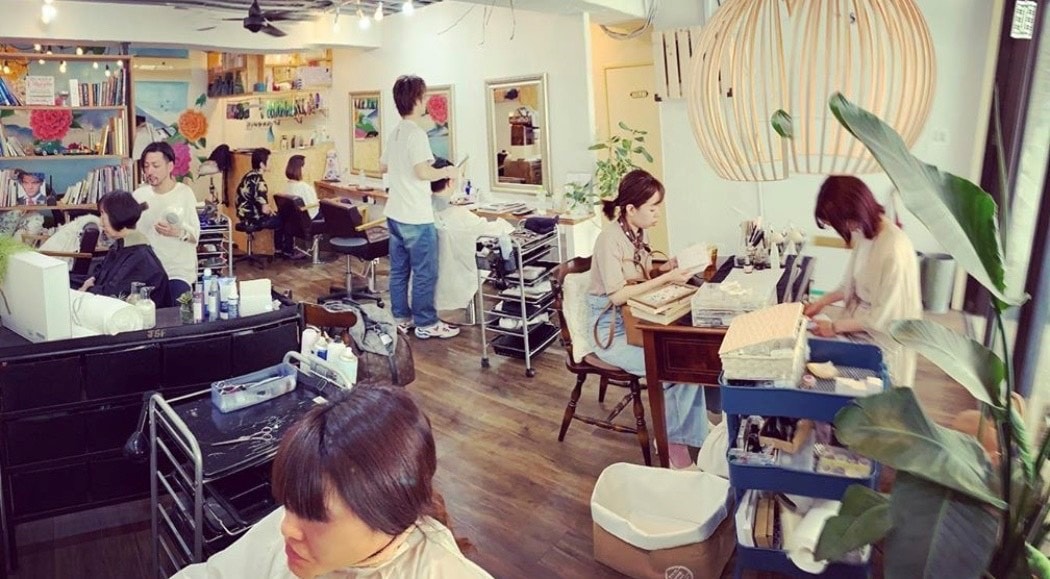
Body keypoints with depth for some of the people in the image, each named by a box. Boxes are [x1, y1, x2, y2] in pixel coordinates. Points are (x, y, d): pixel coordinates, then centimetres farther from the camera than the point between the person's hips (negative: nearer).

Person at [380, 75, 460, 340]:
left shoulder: (394, 134, 12)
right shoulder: (416, 133, -16)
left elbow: (383, 167, 24)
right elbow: (423, 172, -25)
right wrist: (446, 172, -9)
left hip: (395, 214, 9)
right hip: (416, 217, -9)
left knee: (399, 270, 14)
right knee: (425, 273, 0)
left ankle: (401, 318, 23)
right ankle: (426, 324, 8)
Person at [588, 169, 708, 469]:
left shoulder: (639, 232, 5)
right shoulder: (610, 238, -21)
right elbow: (616, 295, -24)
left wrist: (666, 267, -3)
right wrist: (666, 279, -24)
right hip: (612, 330, -7)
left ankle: (690, 433, 0)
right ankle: (672, 442, -1)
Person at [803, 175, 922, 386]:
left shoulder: (894, 250, -28)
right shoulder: (865, 231, -3)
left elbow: (883, 316, -22)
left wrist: (835, 327, -17)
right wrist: (822, 302, 3)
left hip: (881, 339, -7)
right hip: (861, 321, 7)